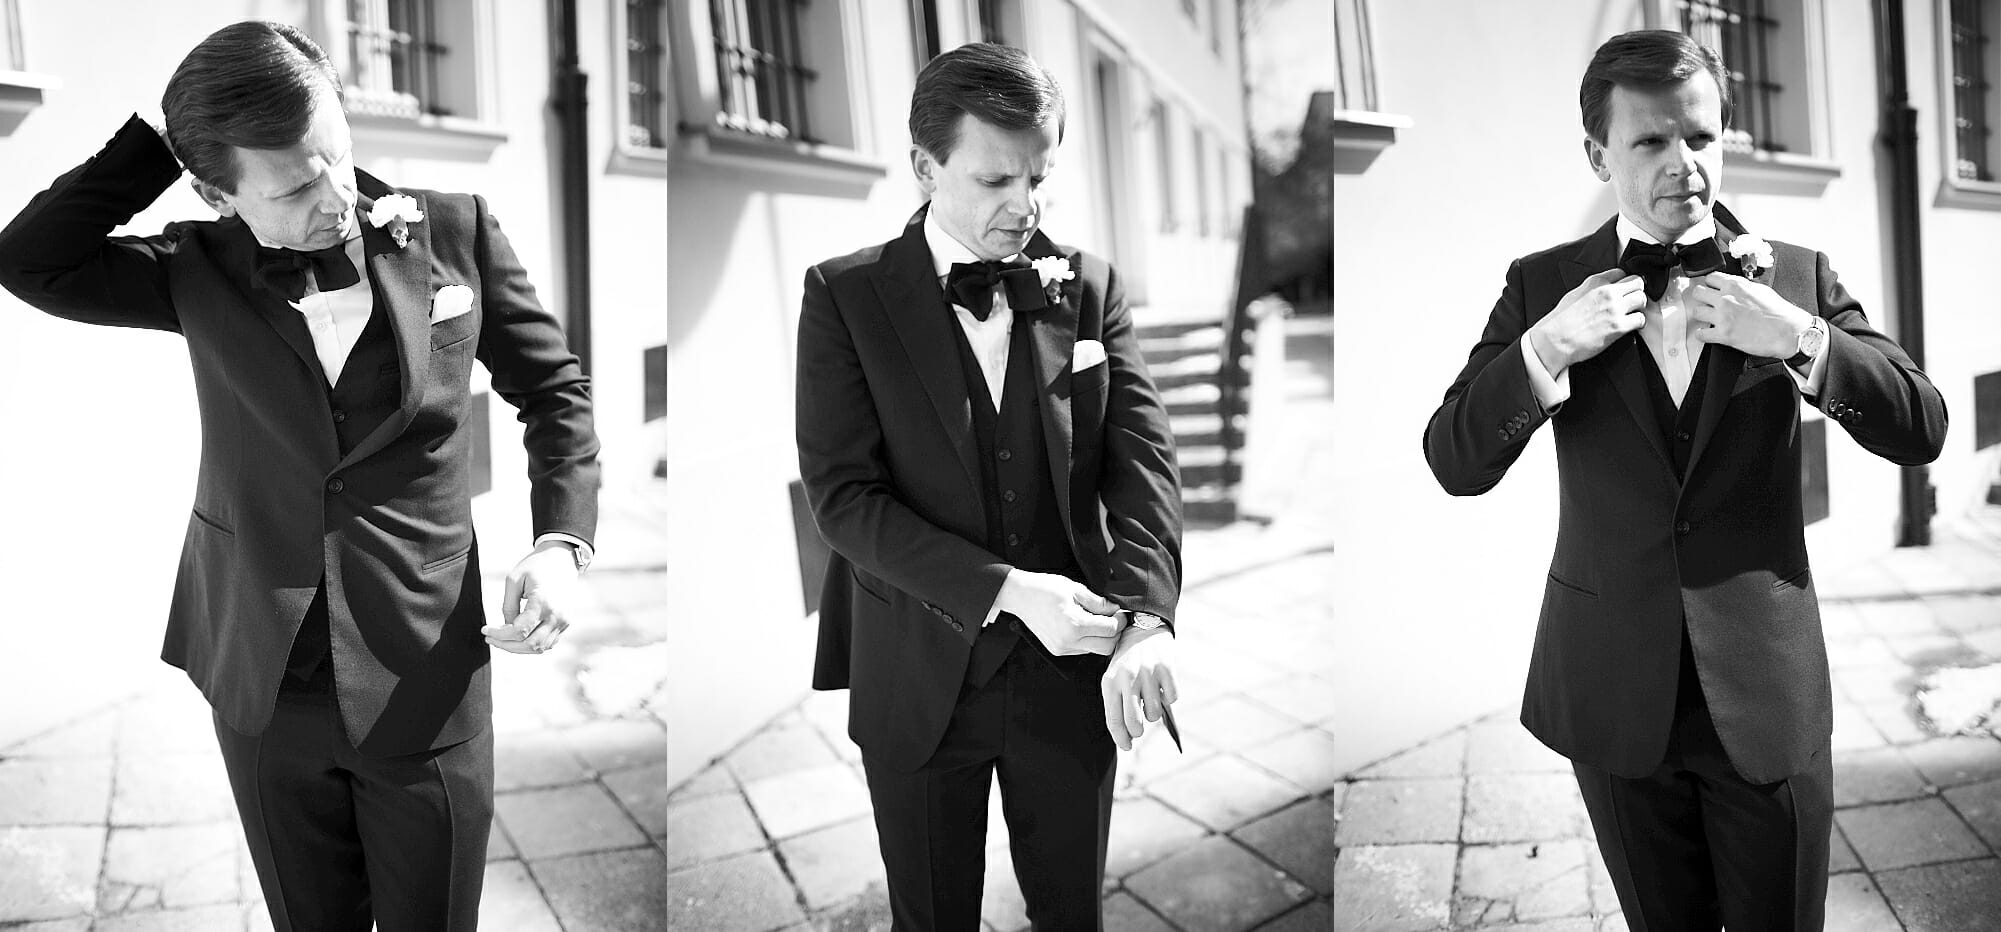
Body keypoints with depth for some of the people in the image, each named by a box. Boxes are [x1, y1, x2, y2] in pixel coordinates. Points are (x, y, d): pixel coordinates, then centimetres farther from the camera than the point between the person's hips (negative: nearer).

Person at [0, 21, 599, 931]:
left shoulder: (454, 232, -6)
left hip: (425, 684, -1)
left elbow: (554, 388, 4)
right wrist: (161, 135, -12)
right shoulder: (200, 272, -2)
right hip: (265, 687, 2)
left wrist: (561, 541, -10)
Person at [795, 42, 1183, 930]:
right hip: (920, 681, -1)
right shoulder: (845, 295, -6)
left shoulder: (1089, 288, 2)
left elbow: (1142, 457, -7)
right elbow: (844, 494, -13)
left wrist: (1146, 620, -25)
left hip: (1071, 678, 2)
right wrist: (1007, 590, -23)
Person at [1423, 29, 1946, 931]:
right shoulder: (1543, 284, -2)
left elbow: (1920, 431, -6)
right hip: (1615, 690, 0)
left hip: (1766, 687, 0)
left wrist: (1799, 337, -20)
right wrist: (1545, 347, -22)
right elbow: (1454, 465, -7)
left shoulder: (1796, 276, -1)